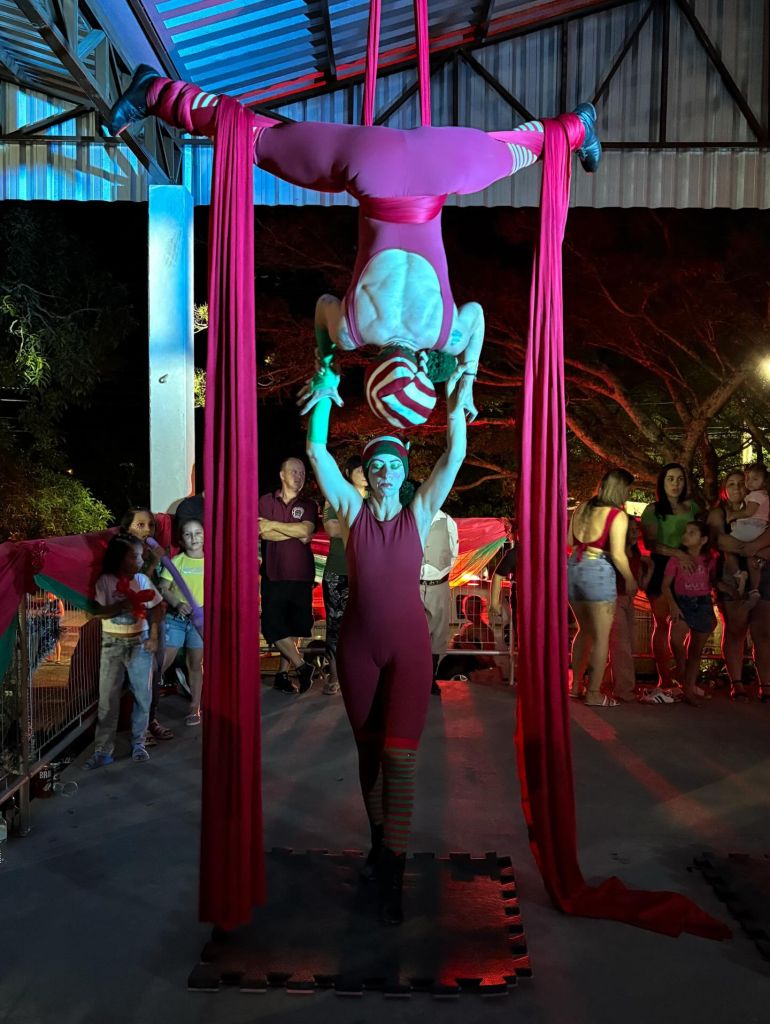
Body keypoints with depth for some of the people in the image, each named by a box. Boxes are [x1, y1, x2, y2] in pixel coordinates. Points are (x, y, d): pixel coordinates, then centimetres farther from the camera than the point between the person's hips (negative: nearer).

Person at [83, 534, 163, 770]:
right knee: (107, 699, 3)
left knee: (142, 696, 6)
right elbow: (97, 612, -11)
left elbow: (155, 609, 3)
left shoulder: (142, 580, -1)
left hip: (140, 643, 2)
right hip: (112, 644, -2)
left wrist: (153, 637, -6)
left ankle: (138, 744, 21)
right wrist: (122, 605, -23)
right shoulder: (105, 581, -7)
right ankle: (102, 751, 10)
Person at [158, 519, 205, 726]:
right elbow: (163, 588, -2)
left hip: (200, 620, 1)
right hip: (175, 618, -1)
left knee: (195, 664, 10)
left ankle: (195, 708, 20)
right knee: (163, 662, -2)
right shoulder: (176, 561, 0)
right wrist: (177, 604, -18)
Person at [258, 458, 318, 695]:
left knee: (293, 627, 5)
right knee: (274, 627, -3)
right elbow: (263, 533, -9)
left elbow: (305, 530, -12)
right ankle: (302, 666, 10)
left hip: (301, 575, 1)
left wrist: (273, 524, -9)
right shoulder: (266, 501, 5)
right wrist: (295, 533, -9)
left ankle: (283, 674, 17)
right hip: (274, 575, -1)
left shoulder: (308, 505, 7)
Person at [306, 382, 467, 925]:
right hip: (358, 645, 2)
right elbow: (316, 450, -4)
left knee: (400, 754, -8)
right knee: (368, 748, 14)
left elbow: (456, 453, -5)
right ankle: (379, 840, 35)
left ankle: (392, 873, 1)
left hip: (409, 645, -1)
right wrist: (326, 394, -7)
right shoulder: (352, 510, 1)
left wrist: (456, 399, -9)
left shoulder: (420, 512, 1)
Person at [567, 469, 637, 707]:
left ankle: (576, 684, 30)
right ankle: (594, 694, 10)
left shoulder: (581, 508, 8)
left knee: (584, 630, 23)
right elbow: (618, 555, -16)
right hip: (598, 572, -7)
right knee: (601, 636, 5)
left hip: (573, 568, 7)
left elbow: (570, 541, 13)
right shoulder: (617, 516, -11)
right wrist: (630, 580, -3)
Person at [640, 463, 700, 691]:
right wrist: (677, 553, -23)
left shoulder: (691, 506, 11)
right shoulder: (653, 510, -2)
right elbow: (650, 543, -11)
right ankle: (665, 681, 7)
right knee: (663, 625, 2)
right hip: (661, 570, -4)